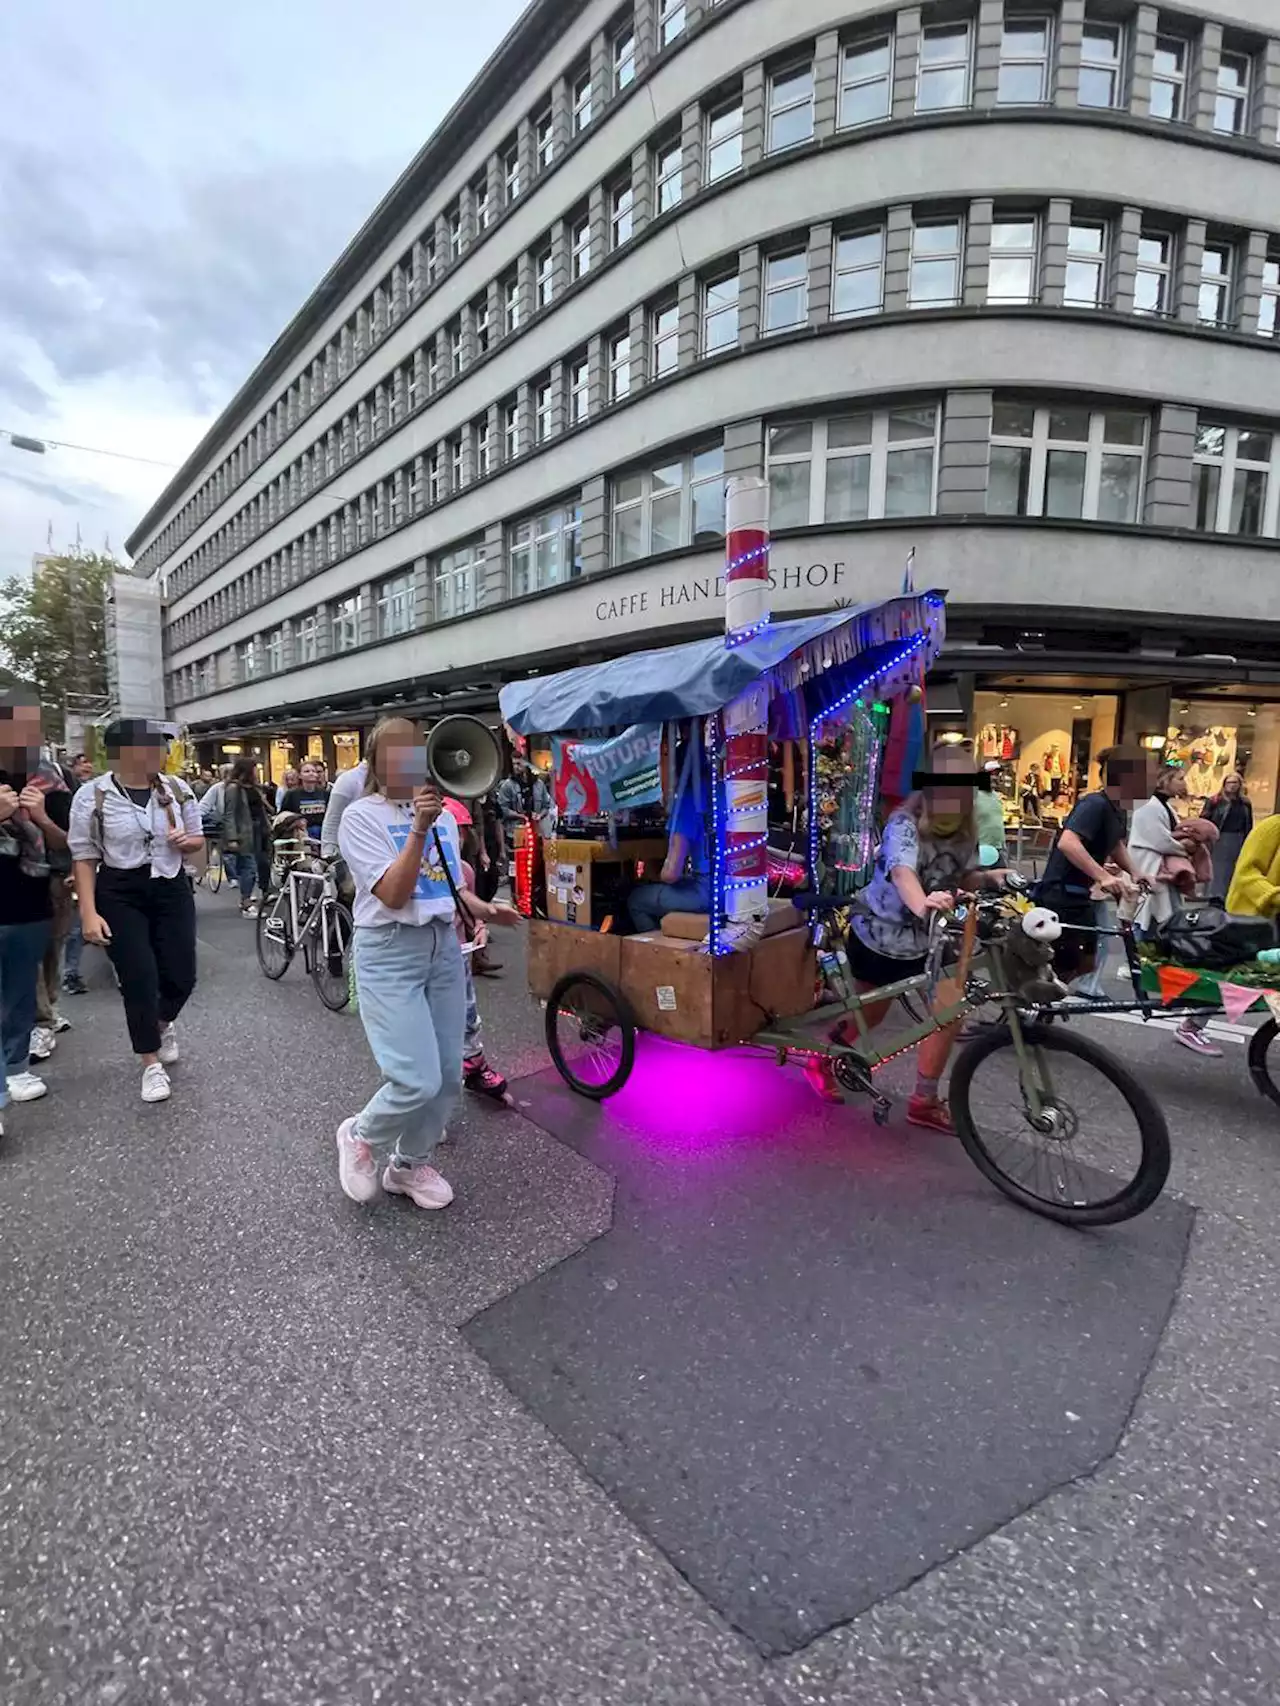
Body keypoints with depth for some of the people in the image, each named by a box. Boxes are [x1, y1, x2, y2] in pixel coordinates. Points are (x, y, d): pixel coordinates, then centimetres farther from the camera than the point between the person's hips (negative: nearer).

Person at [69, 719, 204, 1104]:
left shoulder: (177, 790, 1)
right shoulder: (91, 797, -8)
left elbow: (197, 840, 13)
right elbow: (84, 859, -6)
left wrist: (186, 841, -11)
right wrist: (89, 913, -13)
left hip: (172, 889, 3)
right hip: (120, 895, -3)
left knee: (181, 977, 3)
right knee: (139, 981, -3)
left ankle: (164, 1024, 40)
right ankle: (152, 1065, 17)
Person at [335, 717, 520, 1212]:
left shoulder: (443, 814, 9)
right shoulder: (361, 816, -8)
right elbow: (393, 895, -18)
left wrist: (485, 909, -1)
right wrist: (418, 830, -26)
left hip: (444, 946, 6)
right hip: (390, 952, -6)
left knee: (448, 1076, 8)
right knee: (418, 1080, -13)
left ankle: (410, 1165, 32)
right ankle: (359, 1136, 20)